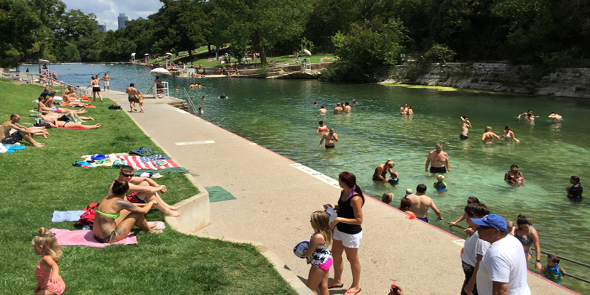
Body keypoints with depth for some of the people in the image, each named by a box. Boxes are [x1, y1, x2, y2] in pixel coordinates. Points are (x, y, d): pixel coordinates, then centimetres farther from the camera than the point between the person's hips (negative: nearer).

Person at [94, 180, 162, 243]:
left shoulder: (108, 197, 5)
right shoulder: (119, 202, -18)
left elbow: (128, 205, 23)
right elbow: (144, 211, -7)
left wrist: (145, 204, 29)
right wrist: (151, 203, 13)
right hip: (108, 239, -8)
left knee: (128, 210, 19)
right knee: (138, 212, 0)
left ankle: (145, 225, 40)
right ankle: (149, 231, 24)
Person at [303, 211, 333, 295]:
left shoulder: (317, 237, -33)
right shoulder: (326, 232, -5)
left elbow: (308, 254, -22)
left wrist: (302, 250, -2)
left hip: (319, 265, -9)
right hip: (326, 260, 9)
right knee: (323, 286, 20)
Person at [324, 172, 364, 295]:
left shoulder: (355, 199, -30)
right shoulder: (343, 192, -3)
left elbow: (359, 220, -27)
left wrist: (339, 219, -29)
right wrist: (333, 207, -4)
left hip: (352, 234, -9)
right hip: (339, 230, 9)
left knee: (352, 259, 11)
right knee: (335, 254, 21)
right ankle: (337, 281, 43)